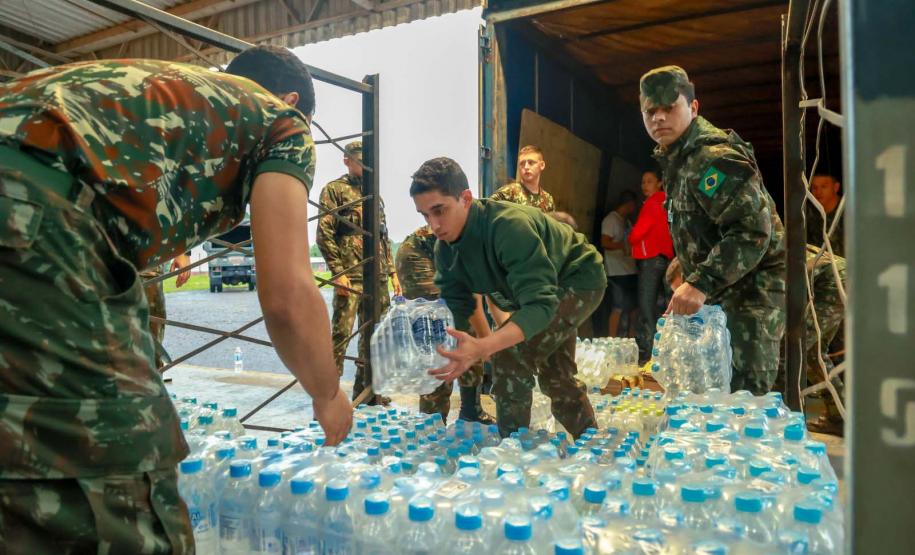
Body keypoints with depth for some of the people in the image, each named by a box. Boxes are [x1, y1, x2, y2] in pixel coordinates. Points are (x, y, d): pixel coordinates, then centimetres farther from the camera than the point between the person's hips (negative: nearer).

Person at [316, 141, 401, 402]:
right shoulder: (333, 190, 1)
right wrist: (338, 272, -16)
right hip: (350, 276, -7)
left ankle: (365, 390, 21)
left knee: (372, 334, 10)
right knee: (340, 333, -8)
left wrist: (392, 273, 15)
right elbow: (324, 235, -8)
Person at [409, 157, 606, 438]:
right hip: (545, 288, 9)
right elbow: (453, 310, -13)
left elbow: (540, 304, -45)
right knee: (556, 376, 21)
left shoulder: (509, 226, -39)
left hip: (578, 279, -8)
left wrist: (481, 348, -59)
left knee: (510, 355, -26)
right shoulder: (445, 249, -15)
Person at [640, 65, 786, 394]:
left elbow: (753, 230, -28)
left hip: (751, 293, -10)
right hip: (723, 293, 10)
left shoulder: (713, 159, -19)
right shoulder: (677, 158, 14)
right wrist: (690, 272, 17)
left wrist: (701, 284, -32)